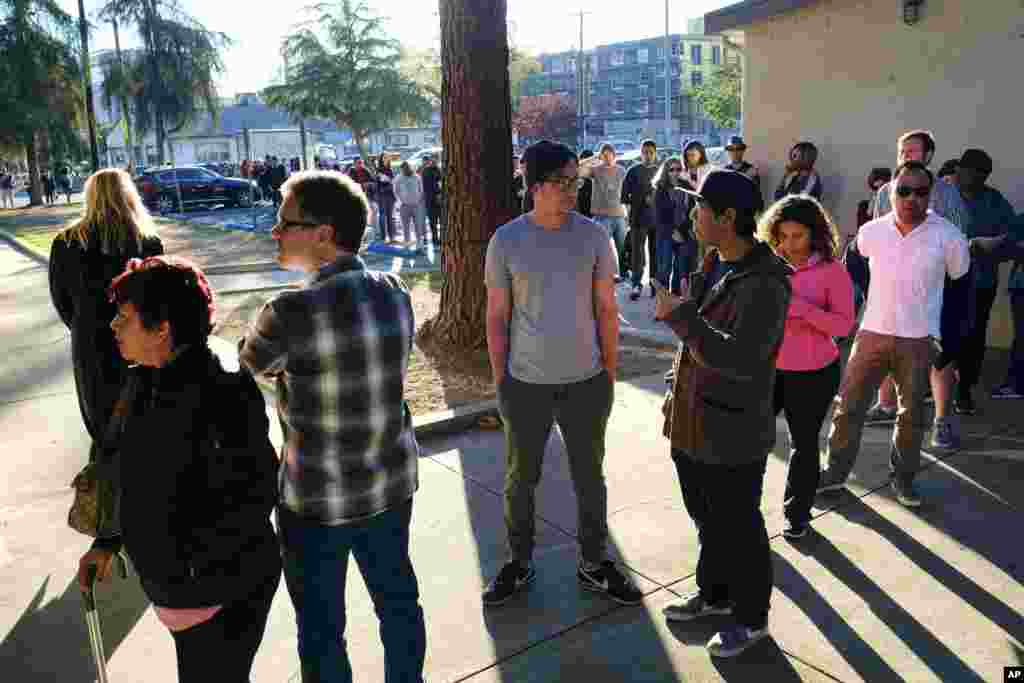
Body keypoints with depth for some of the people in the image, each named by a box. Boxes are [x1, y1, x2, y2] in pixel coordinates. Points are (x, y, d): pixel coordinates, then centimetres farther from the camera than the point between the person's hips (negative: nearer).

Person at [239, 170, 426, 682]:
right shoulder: (395, 292, -6)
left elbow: (250, 363, -3)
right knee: (397, 599, 25)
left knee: (322, 626, 16)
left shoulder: (293, 312, -24)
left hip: (317, 499, -6)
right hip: (392, 484, 6)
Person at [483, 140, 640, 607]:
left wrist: (610, 374, 3)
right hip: (525, 385, -1)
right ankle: (519, 563, 34)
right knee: (520, 479, 14)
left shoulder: (593, 235, -3)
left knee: (590, 477, 15)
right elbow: (497, 317, 0)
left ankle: (594, 564, 34)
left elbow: (606, 310, 3)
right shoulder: (506, 240, -6)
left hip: (586, 382, 1)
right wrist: (499, 381, 0)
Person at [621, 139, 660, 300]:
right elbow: (624, 196, 1)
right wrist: (640, 201, -7)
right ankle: (637, 284, 4)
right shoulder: (633, 171, 2)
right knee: (638, 252, -2)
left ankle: (655, 283, 16)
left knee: (656, 252, 7)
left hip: (657, 218, 2)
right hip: (638, 219, -2)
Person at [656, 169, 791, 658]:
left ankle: (750, 618, 31)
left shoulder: (764, 283, -22)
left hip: (732, 434, -8)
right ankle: (714, 594, 44)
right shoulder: (713, 265, 5)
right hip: (692, 424, 8)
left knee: (738, 529, 10)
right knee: (705, 518, 23)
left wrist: (679, 316, -26)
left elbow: (741, 359, -30)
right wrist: (678, 394, 20)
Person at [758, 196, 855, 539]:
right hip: (767, 367, 3)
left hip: (813, 373, -3)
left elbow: (844, 324, -13)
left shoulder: (831, 269, -10)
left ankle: (797, 513, 30)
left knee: (804, 443, 11)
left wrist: (801, 307, -25)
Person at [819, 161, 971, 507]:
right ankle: (836, 471, 21)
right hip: (872, 333, 1)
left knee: (912, 415, 11)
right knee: (849, 405, 5)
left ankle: (903, 478, 29)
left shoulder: (948, 237, -8)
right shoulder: (870, 232, -4)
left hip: (919, 339, -1)